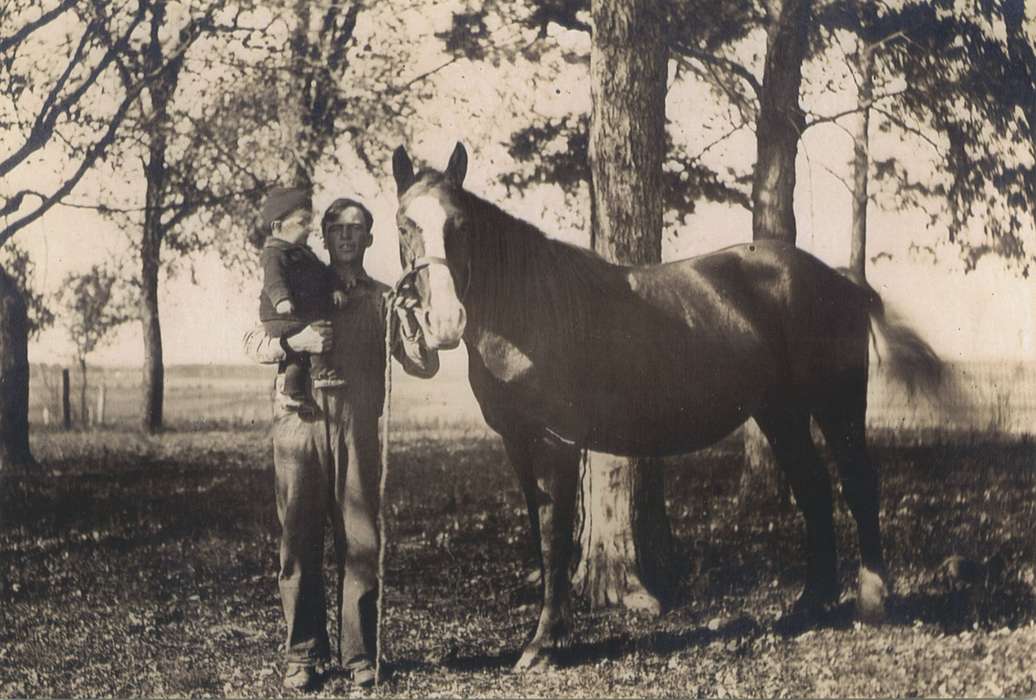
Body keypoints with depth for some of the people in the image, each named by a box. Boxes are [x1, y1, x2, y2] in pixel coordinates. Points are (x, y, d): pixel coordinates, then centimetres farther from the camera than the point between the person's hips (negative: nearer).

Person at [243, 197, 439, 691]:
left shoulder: (383, 299, 14)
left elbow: (424, 367, 8)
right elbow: (253, 343, 8)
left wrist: (407, 319, -11)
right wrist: (296, 342, -11)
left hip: (357, 431, 0)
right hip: (299, 424, 0)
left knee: (360, 543, -2)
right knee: (299, 543, 0)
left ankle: (359, 655, 5)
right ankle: (303, 654, 7)